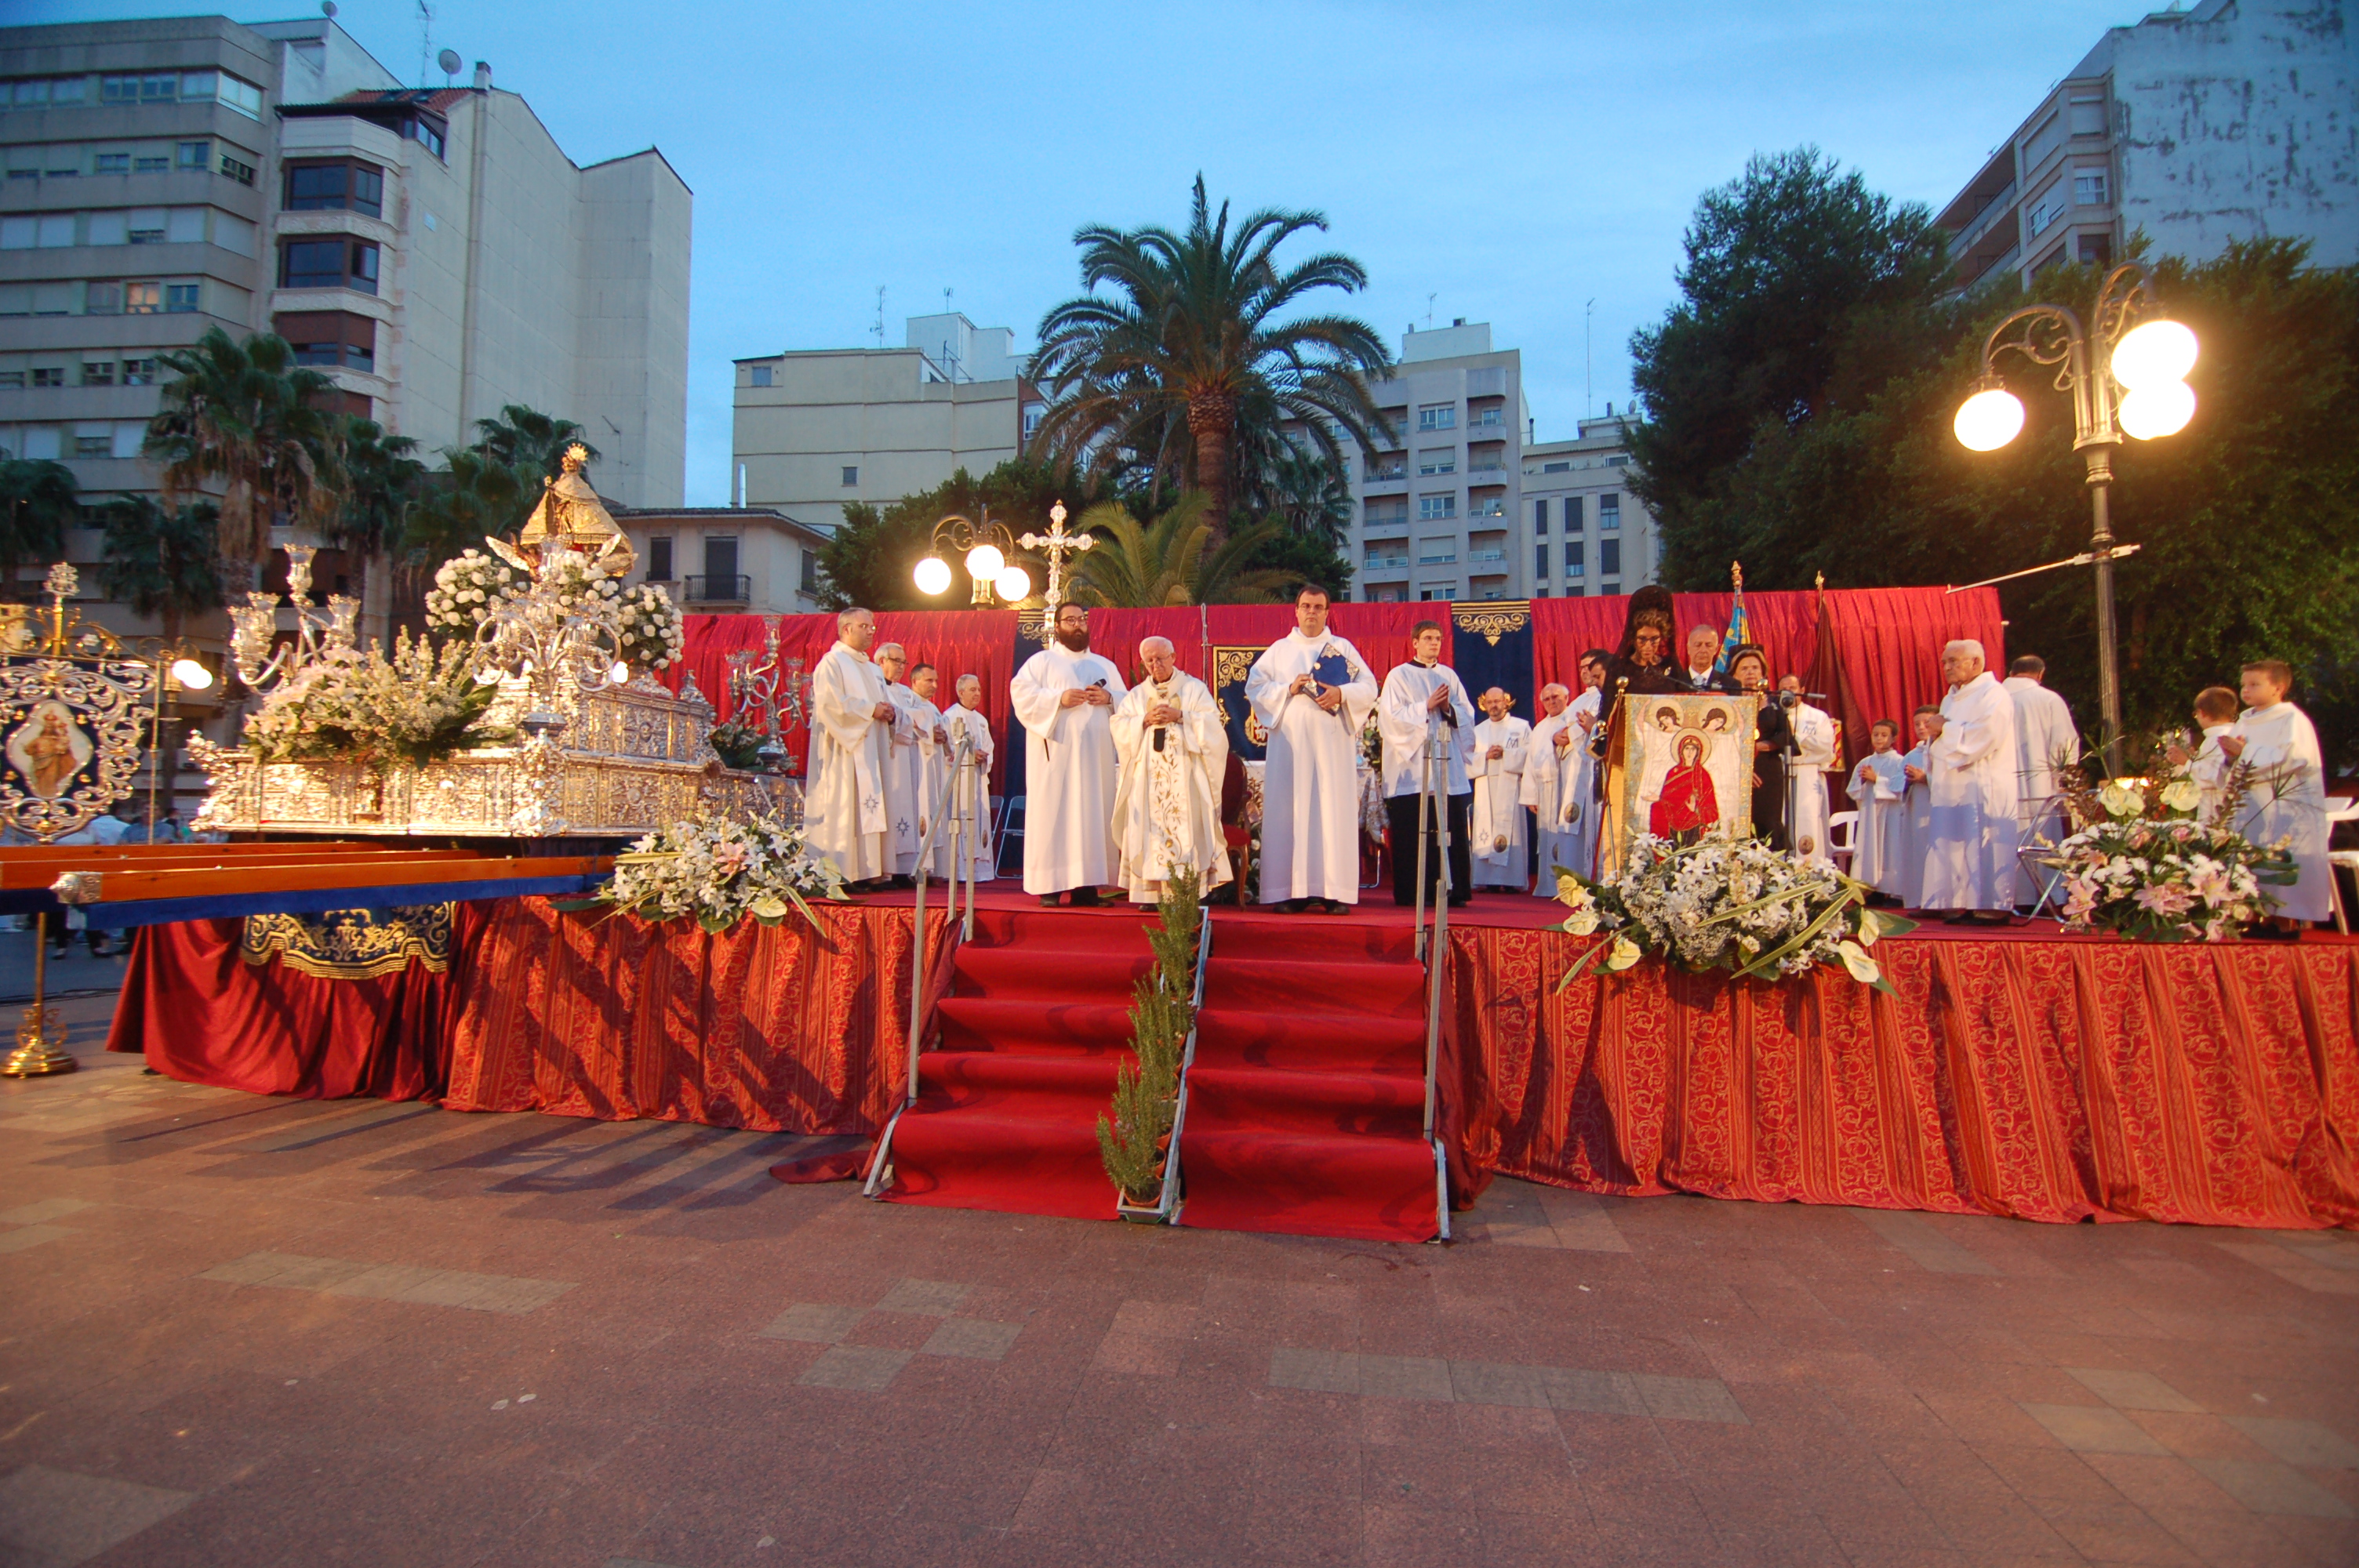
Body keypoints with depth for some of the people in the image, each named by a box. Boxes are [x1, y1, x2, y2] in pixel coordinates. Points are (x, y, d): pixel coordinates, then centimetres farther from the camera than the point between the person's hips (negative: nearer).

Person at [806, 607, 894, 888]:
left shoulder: (873, 670, 23)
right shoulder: (832, 662, -3)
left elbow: (882, 703, 24)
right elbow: (830, 702, -16)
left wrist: (890, 712, 0)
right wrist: (871, 710, -16)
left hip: (872, 750, 9)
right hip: (846, 750, -8)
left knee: (871, 810, 5)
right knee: (845, 809, -11)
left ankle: (869, 871, 6)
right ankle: (843, 875, -10)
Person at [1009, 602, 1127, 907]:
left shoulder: (1105, 666, 22)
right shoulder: (1041, 661, 9)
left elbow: (1128, 703, 18)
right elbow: (1021, 694, -4)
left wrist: (1109, 698, -4)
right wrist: (1058, 699, -16)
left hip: (1096, 756, 4)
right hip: (1056, 754, -4)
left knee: (1094, 815, -1)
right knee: (1054, 813, -8)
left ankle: (1087, 885, 1)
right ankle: (1051, 886, -7)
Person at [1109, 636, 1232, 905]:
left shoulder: (1195, 688, 10)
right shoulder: (1136, 695, 17)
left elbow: (1212, 723, -2)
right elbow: (1119, 727, 6)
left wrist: (1180, 716, -13)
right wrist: (1145, 721, -10)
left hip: (1185, 776, -2)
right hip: (1148, 778, 2)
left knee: (1186, 829, -9)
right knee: (1150, 830, -4)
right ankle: (1152, 892, -3)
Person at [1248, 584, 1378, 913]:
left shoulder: (1343, 648, 14)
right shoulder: (1279, 650, 15)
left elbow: (1369, 687, 6)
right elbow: (1254, 686, 7)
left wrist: (1341, 693, -12)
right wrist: (1288, 690, -8)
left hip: (1333, 742, 0)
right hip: (1289, 742, 1)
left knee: (1334, 811, -6)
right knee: (1289, 813, -4)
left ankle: (1335, 891, -5)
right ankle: (1294, 890, -2)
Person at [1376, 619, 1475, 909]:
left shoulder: (1449, 675, 17)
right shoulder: (1399, 676, 5)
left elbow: (1468, 715, 12)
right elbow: (1391, 716, -6)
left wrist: (1448, 708, -7)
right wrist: (1427, 706, -13)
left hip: (1447, 765, 4)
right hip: (1412, 768, -4)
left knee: (1451, 830, -1)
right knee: (1411, 834, -5)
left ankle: (1453, 891, 4)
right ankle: (1409, 893, 1)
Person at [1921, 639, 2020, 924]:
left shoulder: (1993, 695, -8)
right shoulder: (1951, 699, 19)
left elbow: (1982, 738, -20)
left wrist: (1945, 728, -9)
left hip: (1983, 791, -8)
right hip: (1953, 790, 8)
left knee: (1982, 850, -8)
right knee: (1956, 852, 5)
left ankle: (1992, 907, -5)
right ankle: (1963, 905, 7)